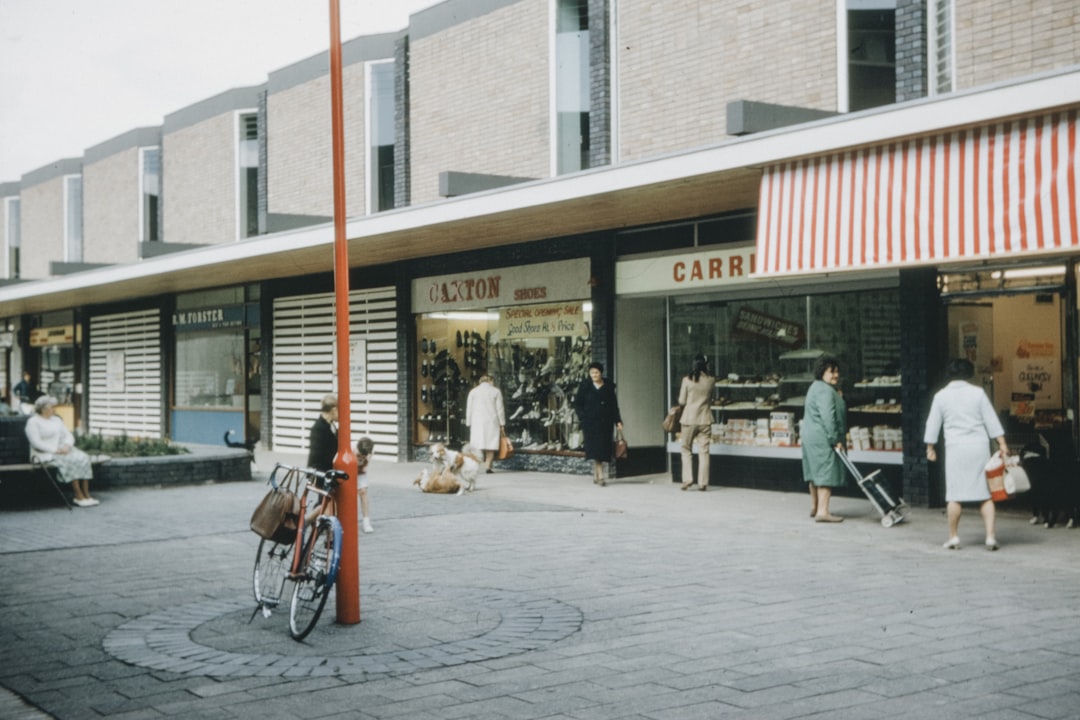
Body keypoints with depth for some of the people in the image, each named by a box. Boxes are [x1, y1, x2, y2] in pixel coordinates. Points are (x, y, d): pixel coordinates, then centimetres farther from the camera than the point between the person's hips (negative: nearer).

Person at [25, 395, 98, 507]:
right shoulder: (33, 422, -4)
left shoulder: (56, 419, 19)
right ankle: (79, 496, -28)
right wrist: (55, 450, -22)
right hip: (47, 453, -7)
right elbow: (36, 443, -15)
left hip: (64, 449, 7)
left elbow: (68, 435, 15)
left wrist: (67, 445, -9)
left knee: (83, 458, -22)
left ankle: (86, 495, -25)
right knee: (71, 461, -32)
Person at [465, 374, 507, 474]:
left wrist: (469, 423, 11)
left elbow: (469, 409, 7)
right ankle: (488, 466, -7)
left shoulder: (473, 391, 8)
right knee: (491, 444, 3)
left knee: (477, 444, -1)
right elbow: (500, 408, 2)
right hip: (492, 421, -1)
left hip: (477, 421, 1)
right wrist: (502, 423, 6)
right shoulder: (496, 391, 4)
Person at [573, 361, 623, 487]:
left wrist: (617, 421, 1)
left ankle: (596, 474, 14)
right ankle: (600, 475, -17)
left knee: (603, 447, 1)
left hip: (605, 422, 2)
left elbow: (614, 406, 9)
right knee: (594, 447, -12)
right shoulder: (585, 386, 3)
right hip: (590, 422, -2)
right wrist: (582, 416, -6)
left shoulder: (609, 387, 7)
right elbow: (577, 403, 6)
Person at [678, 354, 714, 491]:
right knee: (704, 451, 4)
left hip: (689, 419, -1)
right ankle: (703, 483, 3)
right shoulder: (711, 381, -2)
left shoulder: (687, 380, -6)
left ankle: (687, 480, 3)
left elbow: (681, 401, -1)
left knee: (686, 450, 11)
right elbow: (712, 395, 11)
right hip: (705, 419, 1)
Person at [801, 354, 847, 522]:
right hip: (823, 439, -11)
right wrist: (835, 439, -22)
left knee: (816, 472, 17)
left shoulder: (816, 387, 18)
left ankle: (814, 507, 27)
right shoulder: (825, 391, -17)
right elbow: (827, 417, -24)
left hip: (811, 437, 11)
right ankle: (822, 511, -16)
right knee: (826, 473, -11)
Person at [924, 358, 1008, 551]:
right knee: (985, 494, 4)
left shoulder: (941, 396, 4)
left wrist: (930, 448, 17)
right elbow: (991, 420, 1)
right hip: (980, 447, 1)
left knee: (955, 495, 5)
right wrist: (1002, 443, 4)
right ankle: (990, 536, -1)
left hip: (956, 448, 0)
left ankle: (953, 536, 10)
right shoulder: (978, 392, 2)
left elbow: (933, 424, 8)